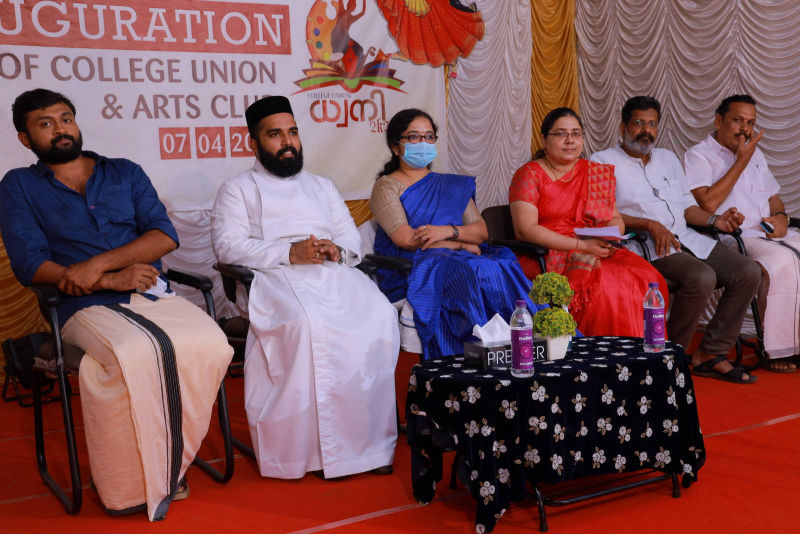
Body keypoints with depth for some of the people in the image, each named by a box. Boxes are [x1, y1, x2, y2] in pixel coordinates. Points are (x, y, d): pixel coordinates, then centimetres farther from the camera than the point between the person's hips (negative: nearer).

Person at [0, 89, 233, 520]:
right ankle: (133, 483, -15)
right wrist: (112, 280, -10)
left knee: (209, 343, -29)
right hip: (87, 308, -3)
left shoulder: (126, 173, 20)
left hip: (153, 294, 3)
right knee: (138, 353, -36)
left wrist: (99, 263, -10)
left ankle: (163, 462, -12)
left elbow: (166, 235, 6)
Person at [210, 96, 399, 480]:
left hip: (334, 273, 4)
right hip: (275, 277, -4)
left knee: (379, 316, -28)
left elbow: (353, 239, 23)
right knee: (310, 324, -38)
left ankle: (371, 440, -24)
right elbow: (227, 245, 0)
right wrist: (289, 252, -13)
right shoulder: (237, 189, 17)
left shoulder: (321, 186, 31)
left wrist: (336, 249, -3)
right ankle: (309, 446, -29)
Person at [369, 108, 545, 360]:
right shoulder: (387, 186, 9)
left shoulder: (453, 185, 25)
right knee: (471, 273, -34)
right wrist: (463, 244, -4)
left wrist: (448, 231, -9)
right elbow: (405, 239, -6)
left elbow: (481, 231, 13)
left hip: (459, 257, 5)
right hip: (409, 269, -4)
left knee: (503, 269, -27)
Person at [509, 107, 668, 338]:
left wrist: (611, 238, -5)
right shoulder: (529, 175, 0)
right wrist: (581, 245, -16)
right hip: (548, 257, -5)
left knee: (649, 279, -22)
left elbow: (616, 218, 21)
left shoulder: (598, 174, 18)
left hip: (599, 253, 5)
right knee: (603, 285, -32)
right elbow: (525, 230, -11)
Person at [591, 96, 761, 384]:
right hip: (645, 247, -7)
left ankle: (710, 354, -6)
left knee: (749, 272, -10)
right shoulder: (602, 162, 2)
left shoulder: (668, 158, 25)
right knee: (702, 277, -32)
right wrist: (650, 225, -19)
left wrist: (715, 220, 5)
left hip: (687, 239, 8)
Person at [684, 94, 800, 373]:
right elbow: (708, 203, -17)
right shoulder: (699, 156, -2)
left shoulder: (754, 154, 23)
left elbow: (773, 196, 28)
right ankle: (775, 350, -26)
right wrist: (741, 161, -11)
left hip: (769, 234, 8)